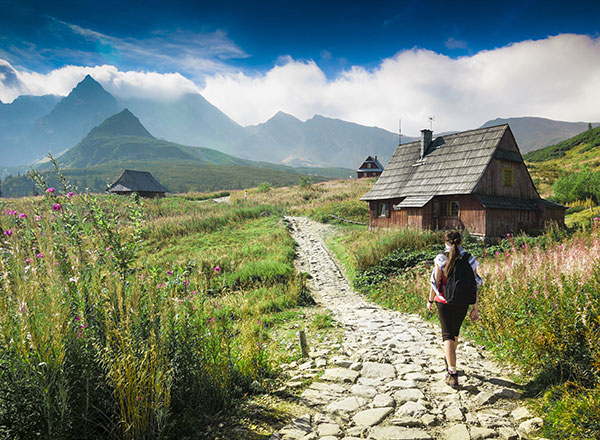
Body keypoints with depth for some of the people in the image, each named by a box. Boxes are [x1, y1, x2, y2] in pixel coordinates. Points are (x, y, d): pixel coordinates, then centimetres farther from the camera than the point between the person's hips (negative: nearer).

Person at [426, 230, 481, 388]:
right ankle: (449, 359, 46)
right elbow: (475, 285, -1)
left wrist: (430, 301, 4)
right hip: (462, 303, 4)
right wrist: (475, 307, 5)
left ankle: (452, 373, -12)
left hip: (444, 302, -3)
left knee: (448, 335, -1)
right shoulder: (470, 260, -2)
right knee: (455, 332, 24)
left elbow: (436, 282, -9)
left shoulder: (441, 259, -10)